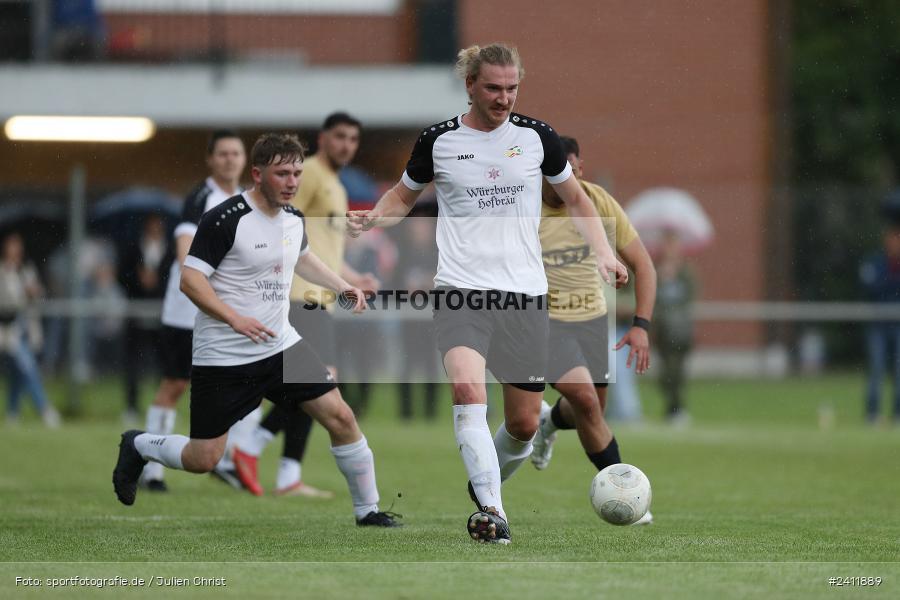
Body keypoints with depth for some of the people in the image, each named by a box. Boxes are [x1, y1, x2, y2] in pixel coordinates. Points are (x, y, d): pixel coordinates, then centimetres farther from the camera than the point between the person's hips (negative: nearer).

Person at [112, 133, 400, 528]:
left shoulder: (294, 219, 5)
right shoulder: (225, 220, -18)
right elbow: (190, 280, -18)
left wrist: (342, 287, 15)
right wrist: (235, 318, -29)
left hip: (282, 347, 6)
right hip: (223, 358, -6)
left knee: (340, 417, -7)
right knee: (203, 460, -2)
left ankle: (367, 510, 8)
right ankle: (137, 446, 28)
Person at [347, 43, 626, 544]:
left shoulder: (536, 136, 5)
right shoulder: (439, 141, 3)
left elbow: (577, 198, 17)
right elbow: (404, 197, 19)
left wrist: (603, 253, 3)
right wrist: (371, 219, -3)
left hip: (525, 294, 2)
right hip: (461, 290, -2)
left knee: (525, 422, 4)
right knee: (467, 389, -28)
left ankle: (489, 480, 35)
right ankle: (491, 510, -30)